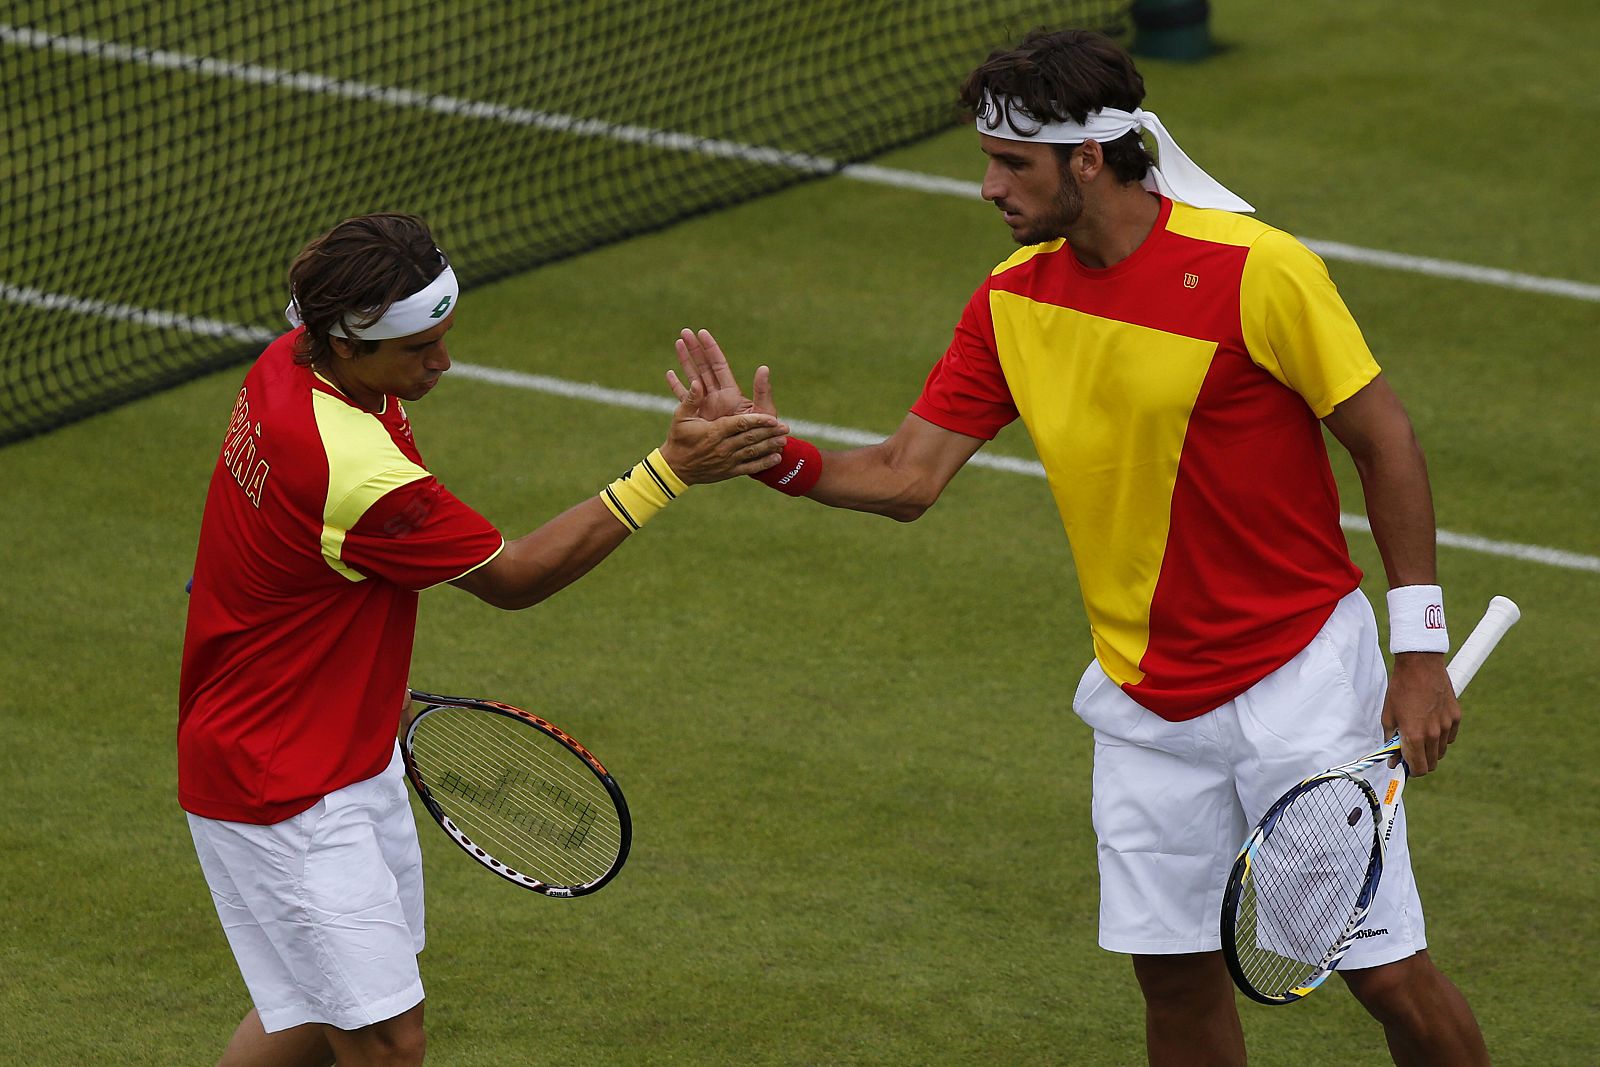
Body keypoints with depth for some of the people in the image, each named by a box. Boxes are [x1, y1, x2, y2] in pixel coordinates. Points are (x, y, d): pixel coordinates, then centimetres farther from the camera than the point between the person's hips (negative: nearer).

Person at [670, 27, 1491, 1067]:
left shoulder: (1258, 270, -17)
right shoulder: (1011, 300, 0)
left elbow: (1385, 438, -10)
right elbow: (909, 475, 2)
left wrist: (1421, 651, -10)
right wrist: (778, 456, -17)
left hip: (1299, 675, -5)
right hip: (1145, 698, 5)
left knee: (1388, 973, -5)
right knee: (1176, 972, 6)